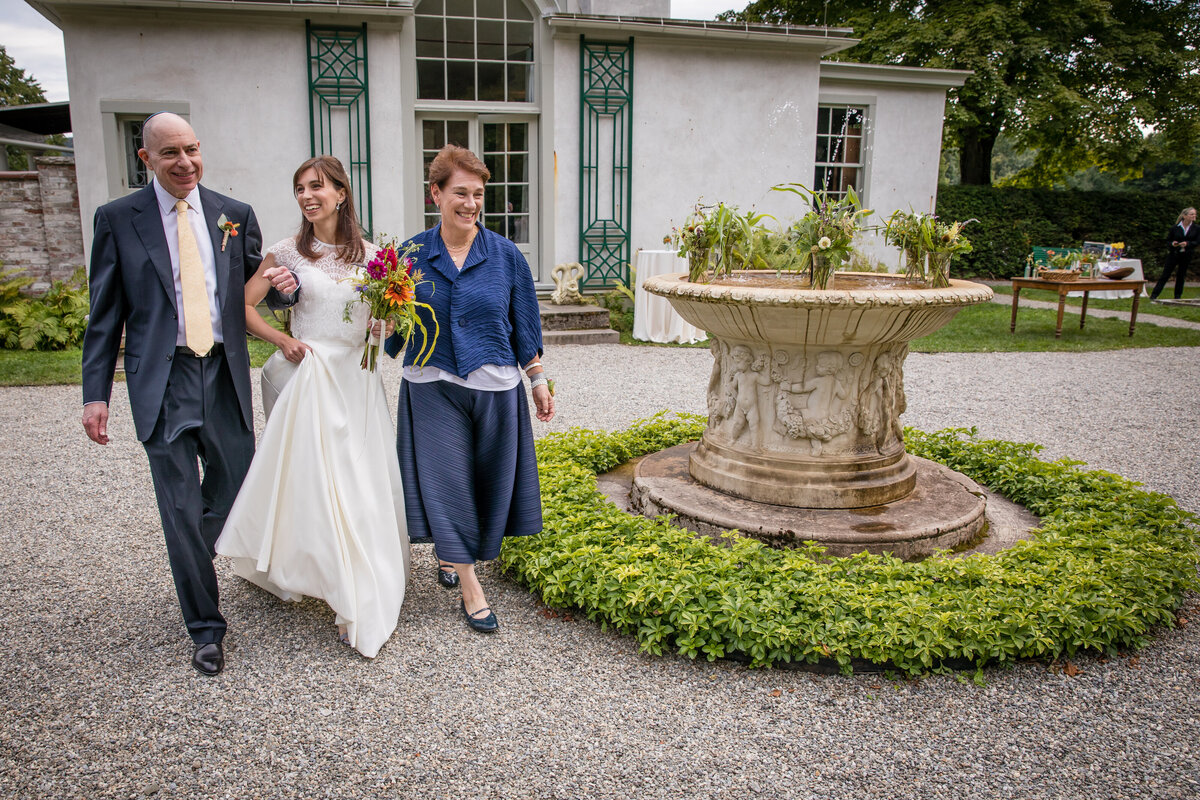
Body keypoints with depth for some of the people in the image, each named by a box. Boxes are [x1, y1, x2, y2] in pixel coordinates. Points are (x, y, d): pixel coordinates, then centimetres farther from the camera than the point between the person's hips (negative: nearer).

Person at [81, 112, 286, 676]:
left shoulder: (235, 215, 7)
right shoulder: (118, 219, 1)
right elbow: (105, 315, 2)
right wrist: (96, 393, -3)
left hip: (224, 375, 3)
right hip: (162, 382, -2)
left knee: (237, 489, 11)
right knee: (181, 508, 2)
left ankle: (195, 558, 45)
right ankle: (205, 627, 17)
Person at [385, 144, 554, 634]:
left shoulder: (505, 255, 1)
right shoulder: (411, 254, 1)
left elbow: (524, 322, 6)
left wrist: (538, 379, 7)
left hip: (494, 386, 1)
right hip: (432, 386, 0)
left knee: (488, 478, 8)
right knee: (445, 479, -3)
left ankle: (452, 554, 35)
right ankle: (471, 588, 8)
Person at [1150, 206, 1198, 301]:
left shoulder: (1196, 229, 0)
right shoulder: (1175, 228, -3)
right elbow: (1168, 240, 3)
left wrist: (1187, 244, -21)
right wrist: (1172, 244, -18)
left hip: (1186, 257, 2)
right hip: (1174, 254, -2)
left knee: (1181, 277, 9)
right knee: (1165, 276, -3)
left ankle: (1177, 298, 19)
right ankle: (1153, 296, -4)